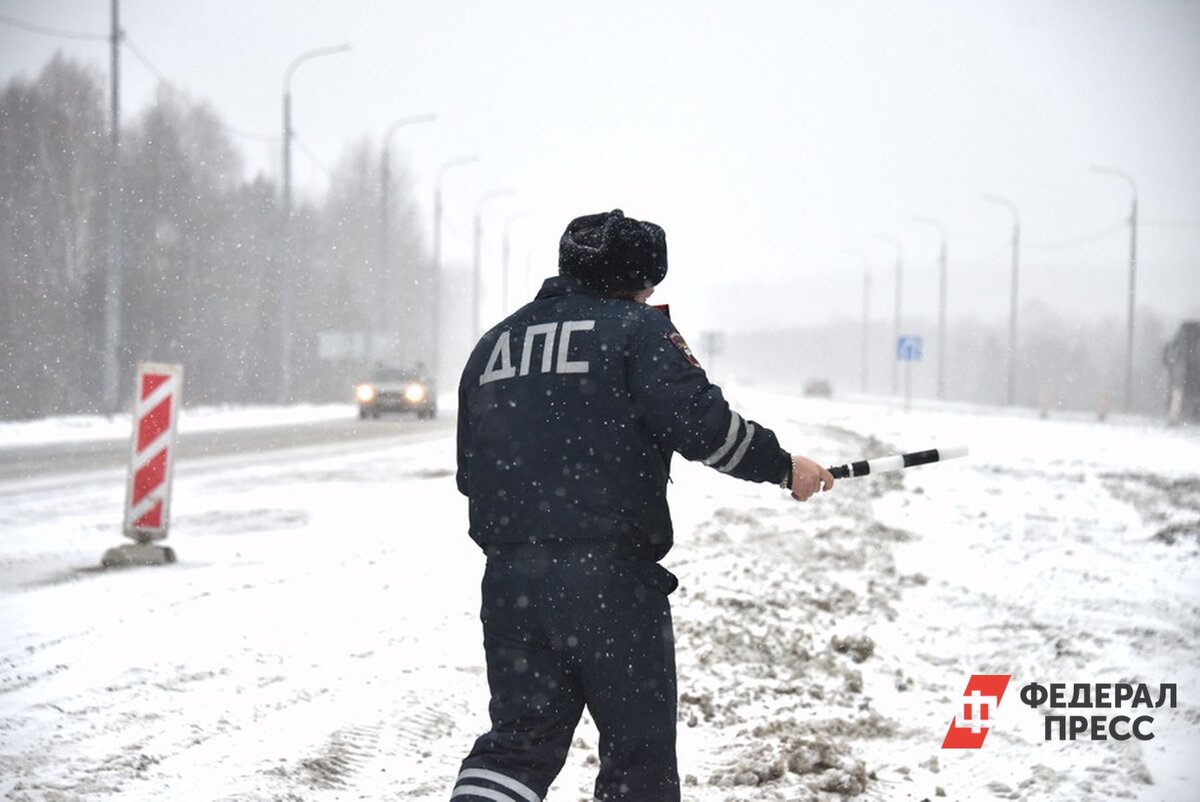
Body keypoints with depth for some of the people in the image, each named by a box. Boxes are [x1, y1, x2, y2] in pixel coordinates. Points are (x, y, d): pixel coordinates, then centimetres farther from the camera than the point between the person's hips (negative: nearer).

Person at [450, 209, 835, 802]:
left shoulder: (492, 345, 16)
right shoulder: (636, 329, -2)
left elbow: (470, 473, 18)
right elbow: (701, 424, -14)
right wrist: (782, 467, -3)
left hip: (509, 576, 5)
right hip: (610, 575, -5)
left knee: (520, 738, 10)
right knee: (638, 745, 7)